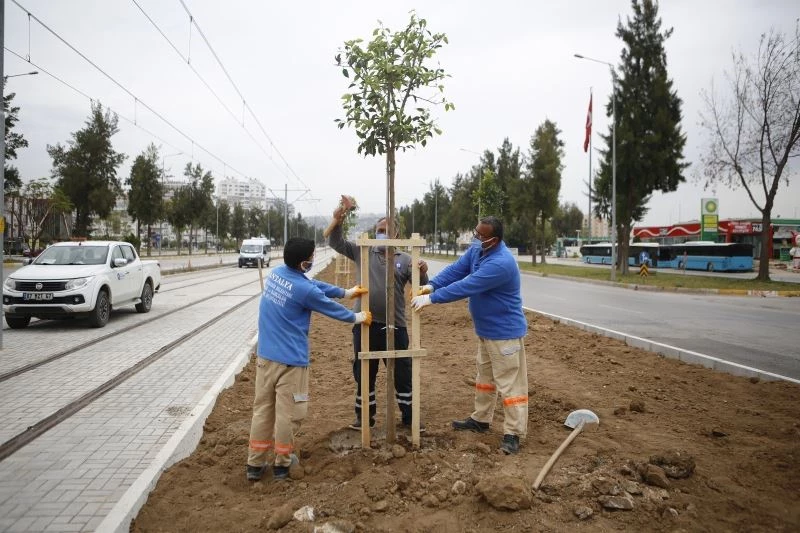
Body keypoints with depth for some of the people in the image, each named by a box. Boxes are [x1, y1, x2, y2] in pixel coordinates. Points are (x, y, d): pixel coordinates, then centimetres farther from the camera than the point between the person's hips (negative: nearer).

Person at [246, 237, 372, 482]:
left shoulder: (275, 273, 4)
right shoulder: (304, 290, -19)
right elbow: (332, 308, -2)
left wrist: (346, 292, 24)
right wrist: (357, 317, 17)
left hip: (265, 355, 8)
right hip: (290, 360, -8)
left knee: (262, 408, 14)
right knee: (288, 413, 7)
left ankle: (255, 464, 22)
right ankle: (282, 463, 21)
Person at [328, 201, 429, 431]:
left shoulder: (405, 259, 3)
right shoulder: (362, 251, 6)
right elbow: (336, 243, 5)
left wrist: (423, 273, -22)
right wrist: (336, 223, -14)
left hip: (394, 326, -1)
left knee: (403, 372, 10)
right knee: (364, 373, 13)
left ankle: (409, 416, 26)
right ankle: (365, 416, 29)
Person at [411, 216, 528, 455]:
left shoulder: (500, 264, -31)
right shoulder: (477, 250, 0)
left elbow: (465, 287, -31)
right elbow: (456, 269, 0)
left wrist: (431, 298, -26)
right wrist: (431, 285, -17)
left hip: (505, 332, -10)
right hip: (486, 329, 10)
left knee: (510, 383, -2)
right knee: (485, 377, 21)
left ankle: (513, 433, 7)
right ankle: (480, 419, 35)